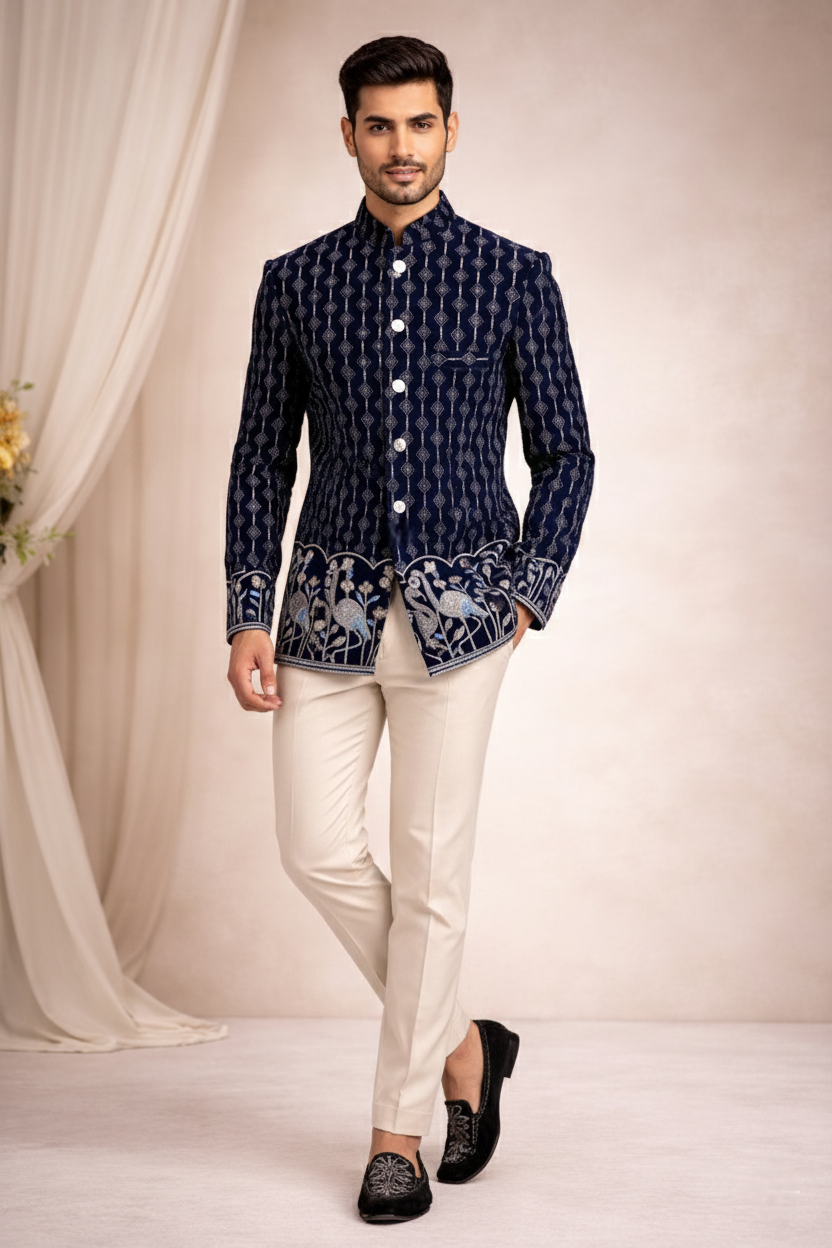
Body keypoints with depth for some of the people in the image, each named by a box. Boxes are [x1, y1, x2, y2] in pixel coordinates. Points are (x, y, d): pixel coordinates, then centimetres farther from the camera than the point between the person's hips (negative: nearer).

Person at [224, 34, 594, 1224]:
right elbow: (262, 459, 8)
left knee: (431, 866, 0)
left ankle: (399, 1126, 14)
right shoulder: (295, 282, 7)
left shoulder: (515, 276, 2)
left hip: (459, 609, -2)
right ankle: (459, 1042, 22)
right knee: (317, 848, -2)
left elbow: (565, 454, 6)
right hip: (330, 606, 2)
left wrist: (529, 593, -6)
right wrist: (248, 616, 0)